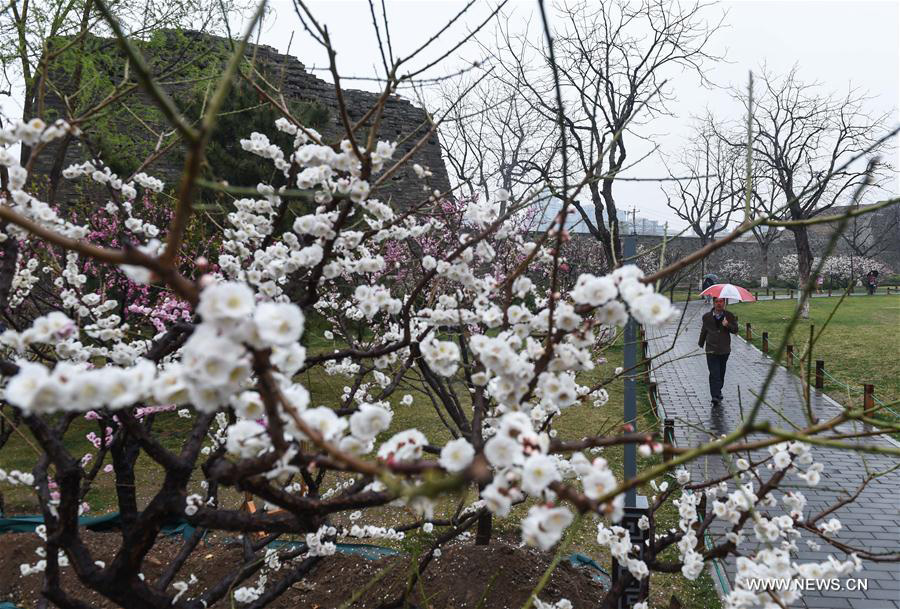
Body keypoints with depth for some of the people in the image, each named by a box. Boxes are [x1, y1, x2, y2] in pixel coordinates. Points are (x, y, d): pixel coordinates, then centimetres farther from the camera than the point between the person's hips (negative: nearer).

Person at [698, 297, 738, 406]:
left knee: (721, 373, 15)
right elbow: (703, 331, 14)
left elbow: (735, 330, -3)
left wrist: (728, 325, -22)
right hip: (711, 350, -2)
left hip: (724, 349, 2)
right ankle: (715, 397, -14)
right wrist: (701, 344, 20)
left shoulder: (730, 316, 0)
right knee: (714, 374, -10)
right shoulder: (707, 316, 1)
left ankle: (718, 392, 34)